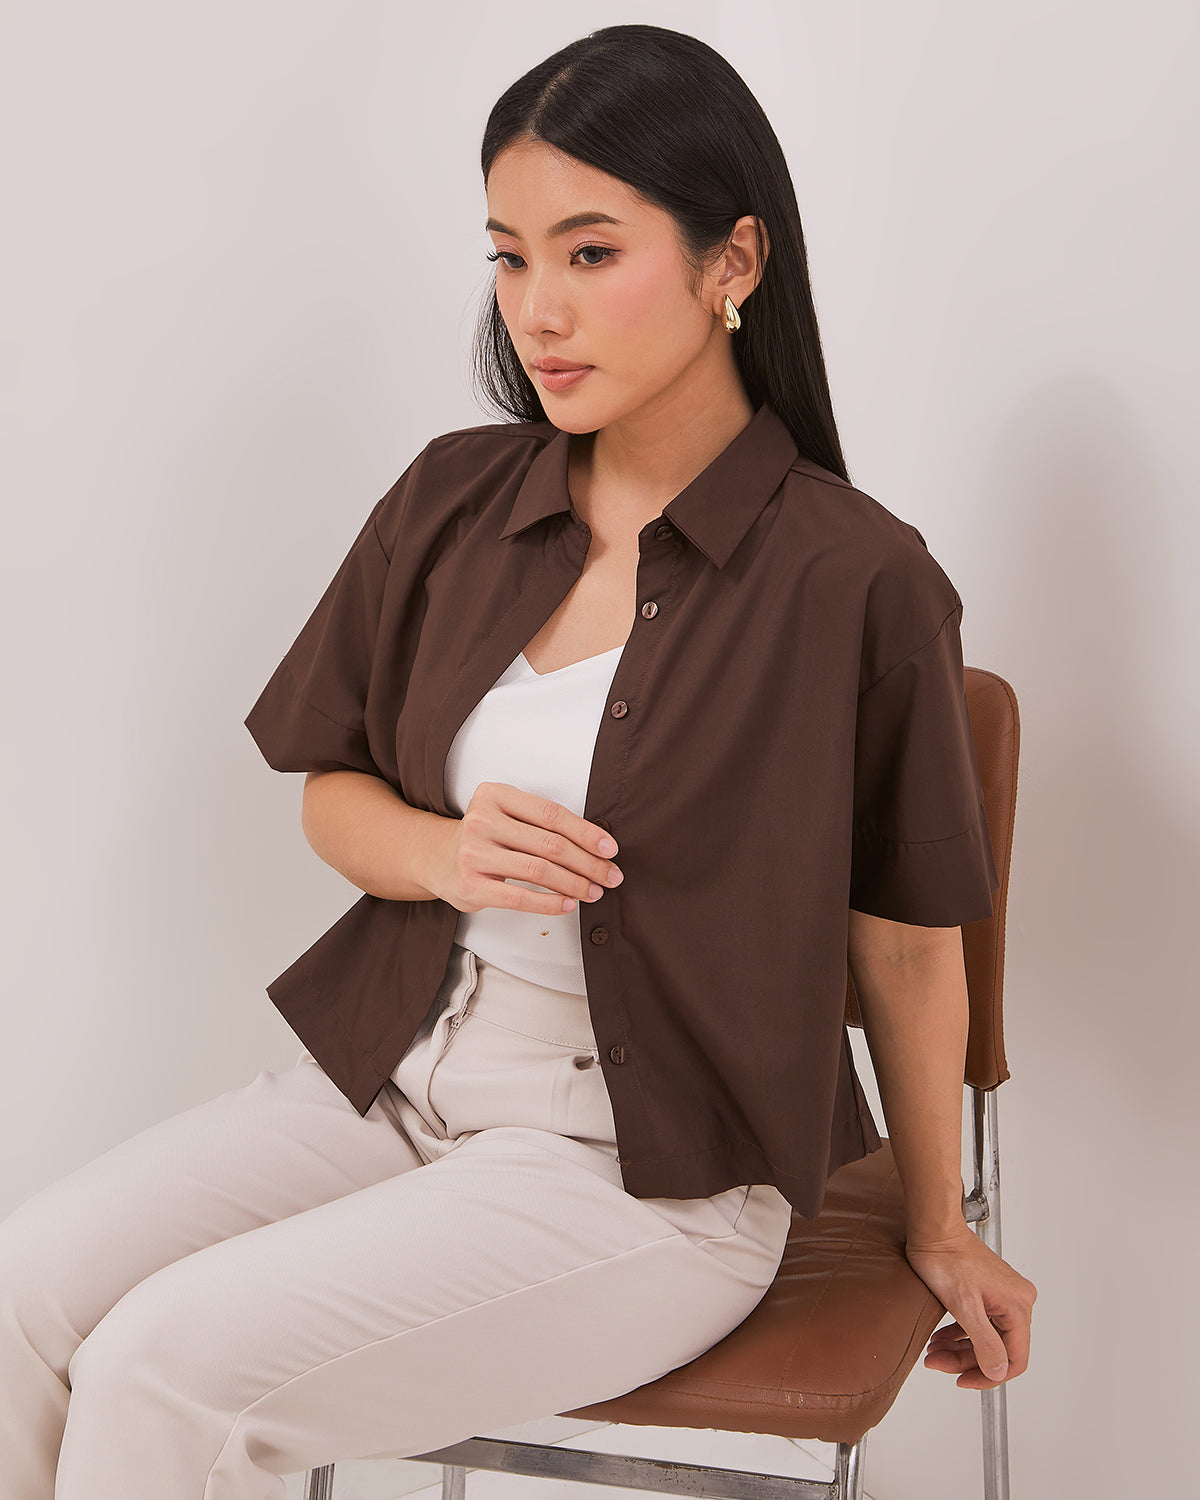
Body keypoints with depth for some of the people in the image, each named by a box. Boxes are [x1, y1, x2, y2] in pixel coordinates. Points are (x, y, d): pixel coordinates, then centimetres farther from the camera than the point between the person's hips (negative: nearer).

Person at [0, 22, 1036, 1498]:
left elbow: (907, 941, -2)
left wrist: (939, 1235, 10)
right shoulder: (451, 504, 3)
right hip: (390, 1076, 5)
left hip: (654, 1174, -5)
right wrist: (446, 853, -11)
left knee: (165, 1365, -22)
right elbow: (333, 795, 13)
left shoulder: (855, 584, -12)